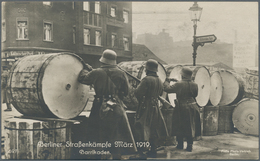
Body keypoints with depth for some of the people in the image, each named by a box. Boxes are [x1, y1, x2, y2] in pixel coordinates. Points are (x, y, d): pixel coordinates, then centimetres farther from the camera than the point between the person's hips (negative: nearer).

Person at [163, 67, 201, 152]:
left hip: (181, 108, -4)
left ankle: (180, 144, 18)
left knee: (179, 127, 11)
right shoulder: (194, 85, -1)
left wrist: (166, 82, 11)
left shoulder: (179, 84, -14)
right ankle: (189, 146, 12)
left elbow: (167, 89, -8)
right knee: (191, 127, 11)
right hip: (192, 107, 4)